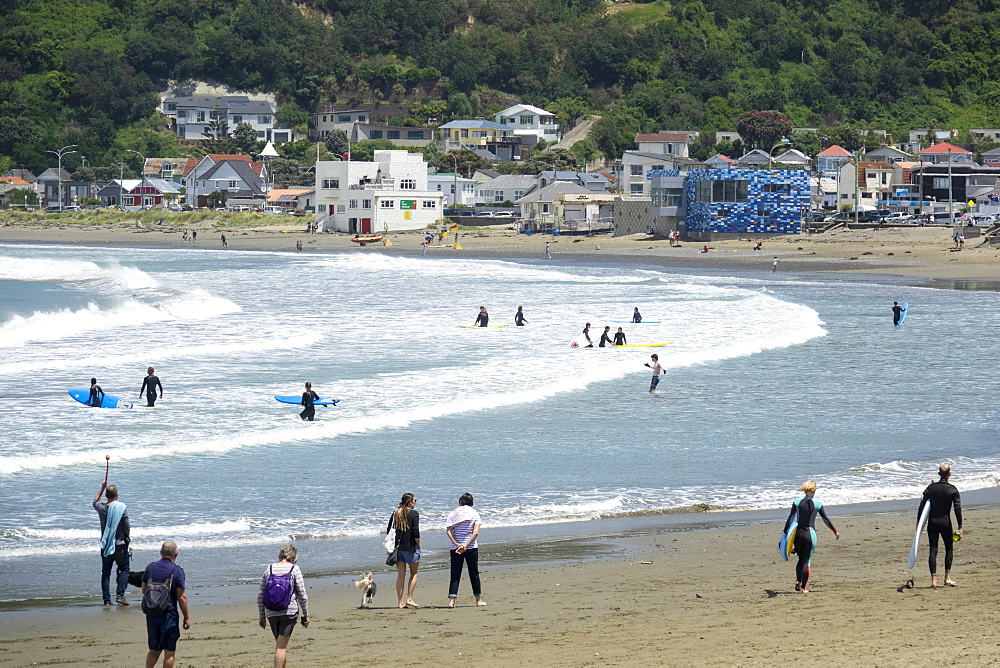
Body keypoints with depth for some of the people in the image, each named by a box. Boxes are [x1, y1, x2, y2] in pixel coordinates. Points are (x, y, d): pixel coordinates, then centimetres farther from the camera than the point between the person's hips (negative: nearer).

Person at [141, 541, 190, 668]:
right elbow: (182, 598, -11)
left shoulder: (150, 567, 4)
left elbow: (143, 590, 12)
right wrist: (186, 617, -3)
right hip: (169, 615, -5)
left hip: (151, 614, 5)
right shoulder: (177, 571, -10)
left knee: (154, 650, 17)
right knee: (169, 652, 4)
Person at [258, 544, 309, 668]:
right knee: (281, 647, -7)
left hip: (271, 613, 4)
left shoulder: (269, 569, 9)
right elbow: (302, 595, -4)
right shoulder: (294, 569, -3)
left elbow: (260, 596, 10)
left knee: (280, 645, 17)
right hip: (289, 611, -4)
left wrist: (262, 617, 18)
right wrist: (306, 615, 7)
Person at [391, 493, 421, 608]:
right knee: (414, 573, 11)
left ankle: (401, 602, 5)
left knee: (400, 575, 6)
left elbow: (389, 530, 9)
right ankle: (409, 598, 2)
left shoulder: (395, 513, 7)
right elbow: (416, 532, -14)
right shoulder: (414, 514, -9)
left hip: (398, 547, 4)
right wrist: (418, 545, -2)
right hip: (410, 547, -4)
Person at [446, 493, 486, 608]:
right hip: (471, 547, -1)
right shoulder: (474, 514, 1)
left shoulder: (454, 514, 4)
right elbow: (475, 533, -11)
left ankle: (451, 600, -10)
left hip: (455, 548, 1)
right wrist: (466, 546, -14)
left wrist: (457, 544, -13)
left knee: (455, 575, 1)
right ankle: (478, 599, 18)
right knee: (474, 574, 11)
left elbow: (448, 531, -6)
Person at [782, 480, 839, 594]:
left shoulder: (797, 502, -1)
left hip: (798, 533, 2)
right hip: (810, 533, -2)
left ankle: (798, 581, 0)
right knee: (807, 561, 4)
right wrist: (835, 532, 14)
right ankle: (803, 587, 1)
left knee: (801, 559, 19)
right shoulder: (817, 503, -3)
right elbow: (826, 519, 2)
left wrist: (785, 532, -1)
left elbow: (790, 518, -4)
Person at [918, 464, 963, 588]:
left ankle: (934, 580, -5)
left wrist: (919, 522, 7)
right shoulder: (953, 490, -3)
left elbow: (922, 505, 1)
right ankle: (947, 577, 10)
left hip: (932, 523, 2)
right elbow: (958, 508, -7)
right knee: (949, 549, 15)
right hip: (945, 522, -2)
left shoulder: (931, 488, 2)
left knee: (933, 550, 2)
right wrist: (960, 526, -3)